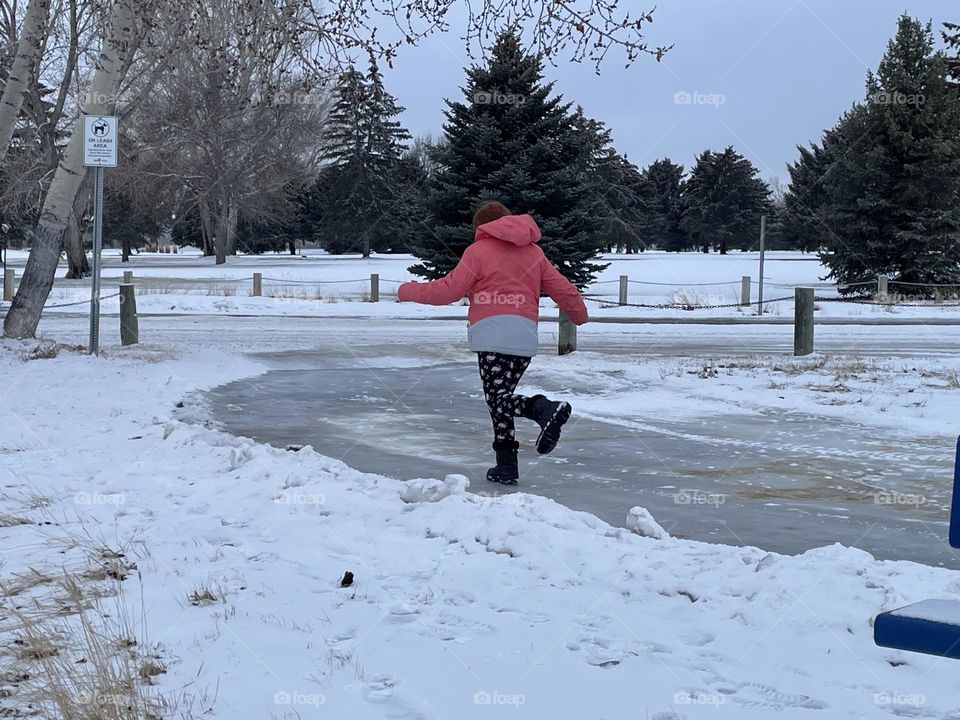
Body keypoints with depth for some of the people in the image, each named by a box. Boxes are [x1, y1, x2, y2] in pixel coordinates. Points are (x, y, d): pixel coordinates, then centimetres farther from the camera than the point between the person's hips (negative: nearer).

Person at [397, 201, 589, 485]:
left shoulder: (479, 251, 5)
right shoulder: (534, 251, 20)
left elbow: (448, 290, 2)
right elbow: (562, 288, 22)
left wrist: (408, 291, 17)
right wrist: (580, 314, 41)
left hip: (493, 331, -6)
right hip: (526, 336, 6)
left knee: (497, 397, -8)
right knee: (501, 396, 14)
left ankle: (546, 409, -35)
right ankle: (506, 466, 9)